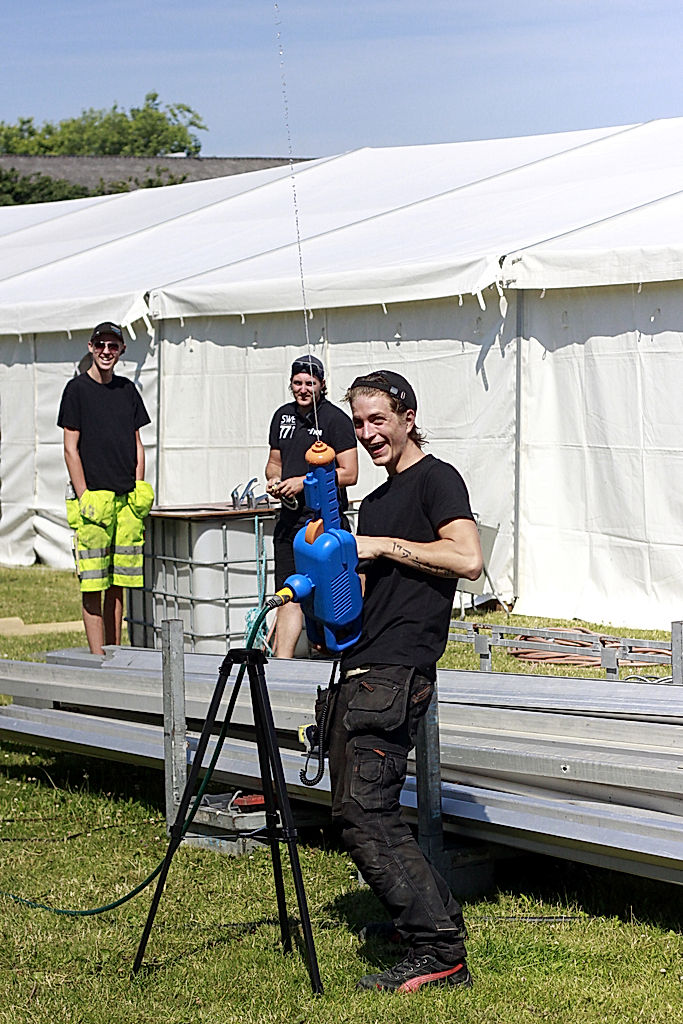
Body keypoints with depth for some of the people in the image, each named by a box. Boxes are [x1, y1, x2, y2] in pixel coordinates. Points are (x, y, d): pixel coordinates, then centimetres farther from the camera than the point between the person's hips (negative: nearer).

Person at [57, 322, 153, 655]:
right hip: (94, 496, -5)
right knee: (93, 584, -6)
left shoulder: (127, 390, 14)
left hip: (127, 499, 5)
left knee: (118, 583, 8)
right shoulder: (77, 389, -1)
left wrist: (139, 492, 6)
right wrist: (84, 496, -11)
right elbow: (71, 448, -4)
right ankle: (98, 657, -4)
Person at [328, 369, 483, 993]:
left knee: (363, 813, -15)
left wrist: (384, 547, -12)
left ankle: (439, 954, -12)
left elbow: (467, 559, -17)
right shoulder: (376, 502, 24)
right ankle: (443, 935, 10)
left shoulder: (436, 479, -2)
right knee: (373, 816, 7)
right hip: (360, 672, 10)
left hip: (396, 673, -10)